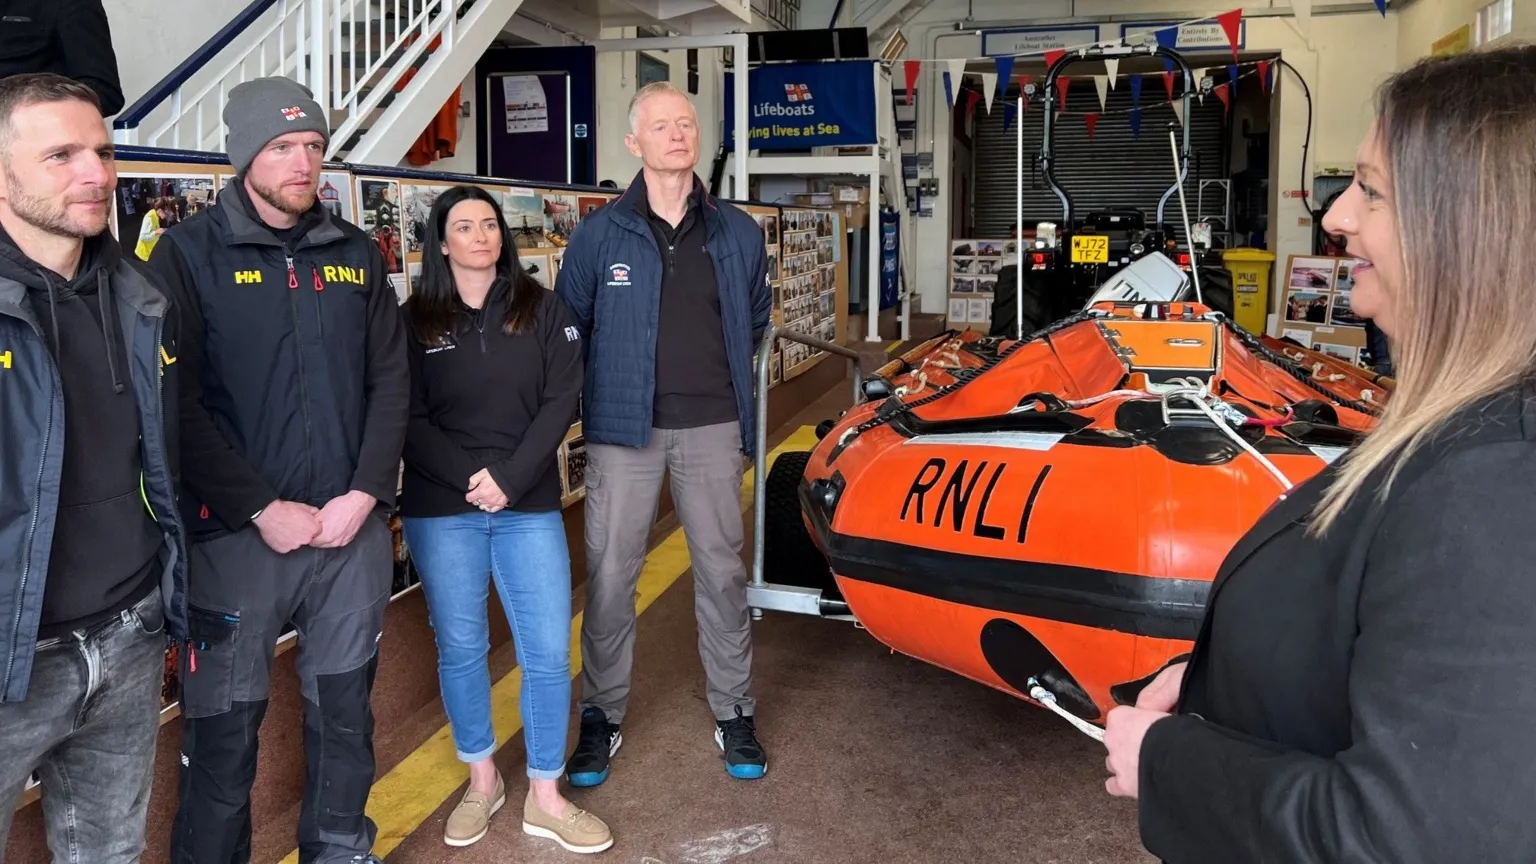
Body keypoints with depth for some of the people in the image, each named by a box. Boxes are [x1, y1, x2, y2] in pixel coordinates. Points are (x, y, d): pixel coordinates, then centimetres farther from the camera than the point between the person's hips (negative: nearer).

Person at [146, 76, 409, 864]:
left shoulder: (357, 254, 9)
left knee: (346, 712, 15)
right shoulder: (188, 252, -3)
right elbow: (177, 404, -9)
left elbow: (391, 382, 7)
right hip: (235, 534, -3)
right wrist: (262, 510, -14)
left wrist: (364, 494, -6)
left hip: (354, 529, 4)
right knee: (224, 732, 6)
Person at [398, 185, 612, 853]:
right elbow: (409, 420, -3)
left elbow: (561, 401, -4)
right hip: (441, 511, 0)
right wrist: (470, 478, -17)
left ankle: (545, 797, 16)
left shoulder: (541, 309, 4)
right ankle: (482, 781, 28)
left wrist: (510, 480, -15)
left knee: (548, 652, 0)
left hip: (530, 507, 1)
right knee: (460, 648, 9)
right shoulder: (415, 320, 2)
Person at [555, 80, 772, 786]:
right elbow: (569, 323, 8)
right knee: (609, 576, 3)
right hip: (623, 430, -1)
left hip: (712, 428, 2)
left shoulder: (738, 233, 6)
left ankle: (734, 714, 22)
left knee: (722, 571, 8)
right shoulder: (600, 233, -1)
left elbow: (755, 319, 21)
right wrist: (608, 388, 6)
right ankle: (602, 718, 18)